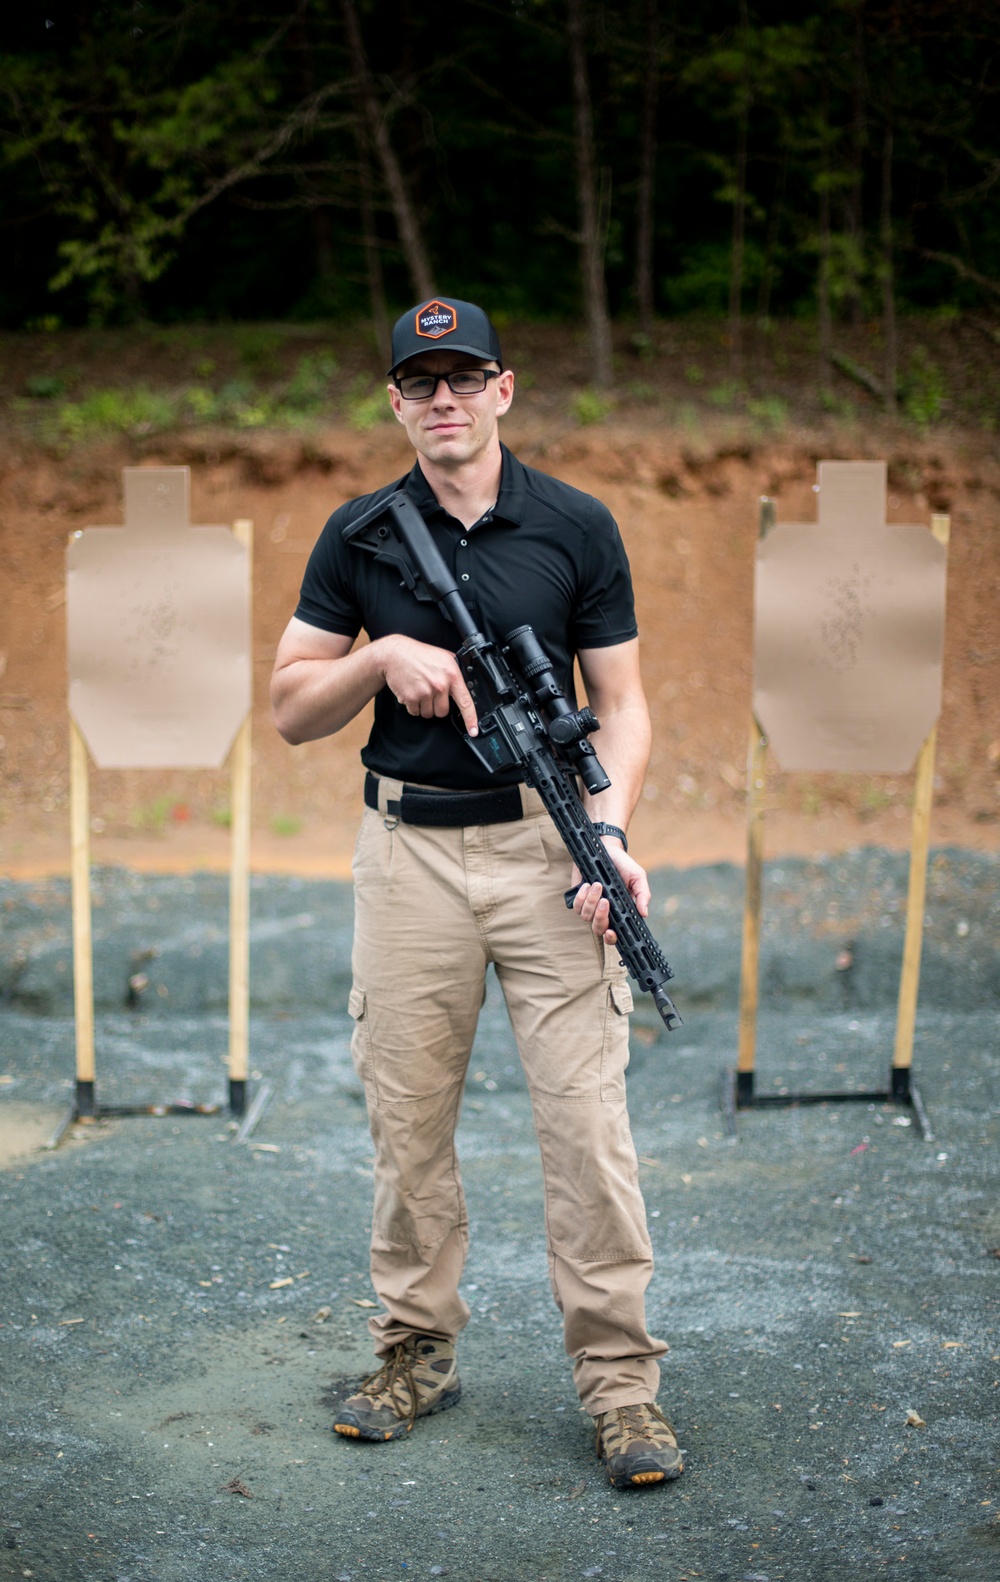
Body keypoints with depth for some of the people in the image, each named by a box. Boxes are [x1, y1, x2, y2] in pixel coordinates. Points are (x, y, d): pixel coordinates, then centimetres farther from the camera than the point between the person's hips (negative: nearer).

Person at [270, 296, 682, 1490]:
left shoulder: (578, 529, 2)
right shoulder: (359, 536, 6)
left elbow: (620, 703, 3)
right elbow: (291, 709, 8)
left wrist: (609, 829, -13)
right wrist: (383, 655, -11)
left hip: (546, 845, -2)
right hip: (409, 852, 2)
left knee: (586, 1114, -5)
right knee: (407, 1118, 8)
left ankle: (618, 1379, 5)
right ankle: (416, 1352, 23)